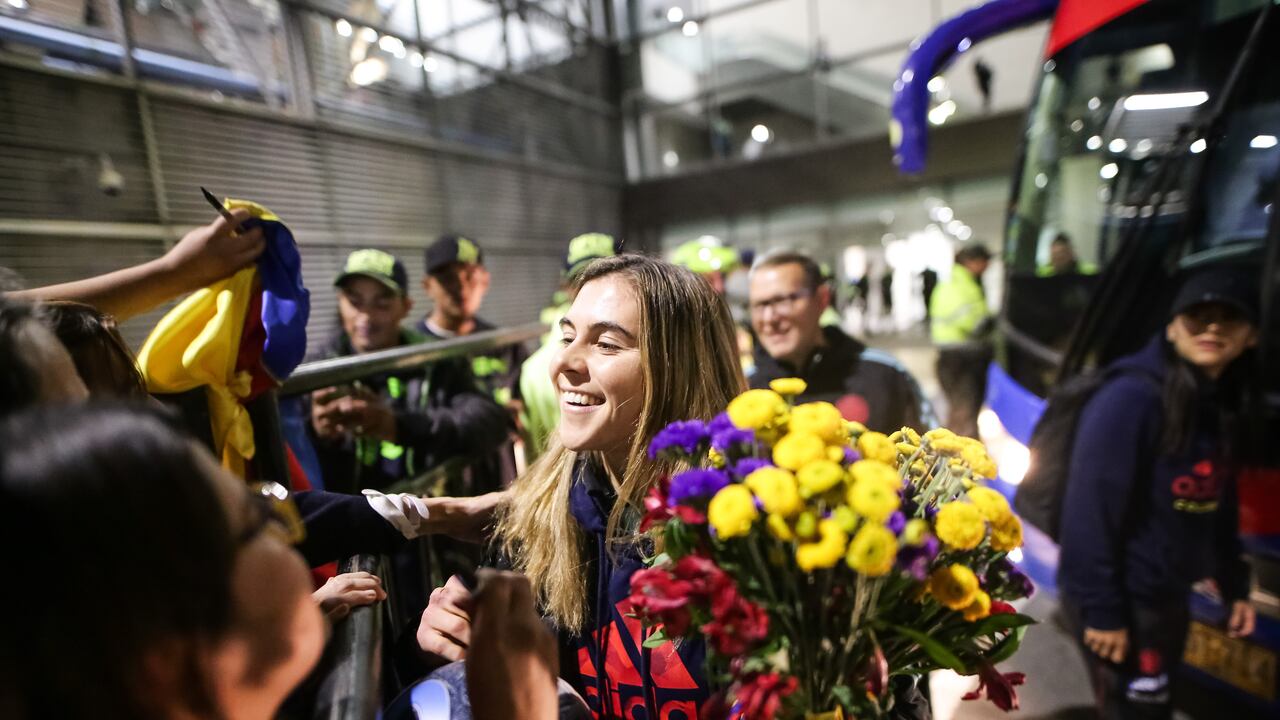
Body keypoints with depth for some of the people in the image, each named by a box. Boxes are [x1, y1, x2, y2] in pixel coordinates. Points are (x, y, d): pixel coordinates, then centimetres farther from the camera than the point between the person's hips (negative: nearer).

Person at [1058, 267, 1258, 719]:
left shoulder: (1223, 410, 6)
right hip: (1122, 599, -8)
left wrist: (1234, 588, 15)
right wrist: (1101, 610, -22)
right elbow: (1091, 509, -24)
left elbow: (1217, 513, 14)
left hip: (1170, 595, 9)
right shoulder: (1131, 397, -21)